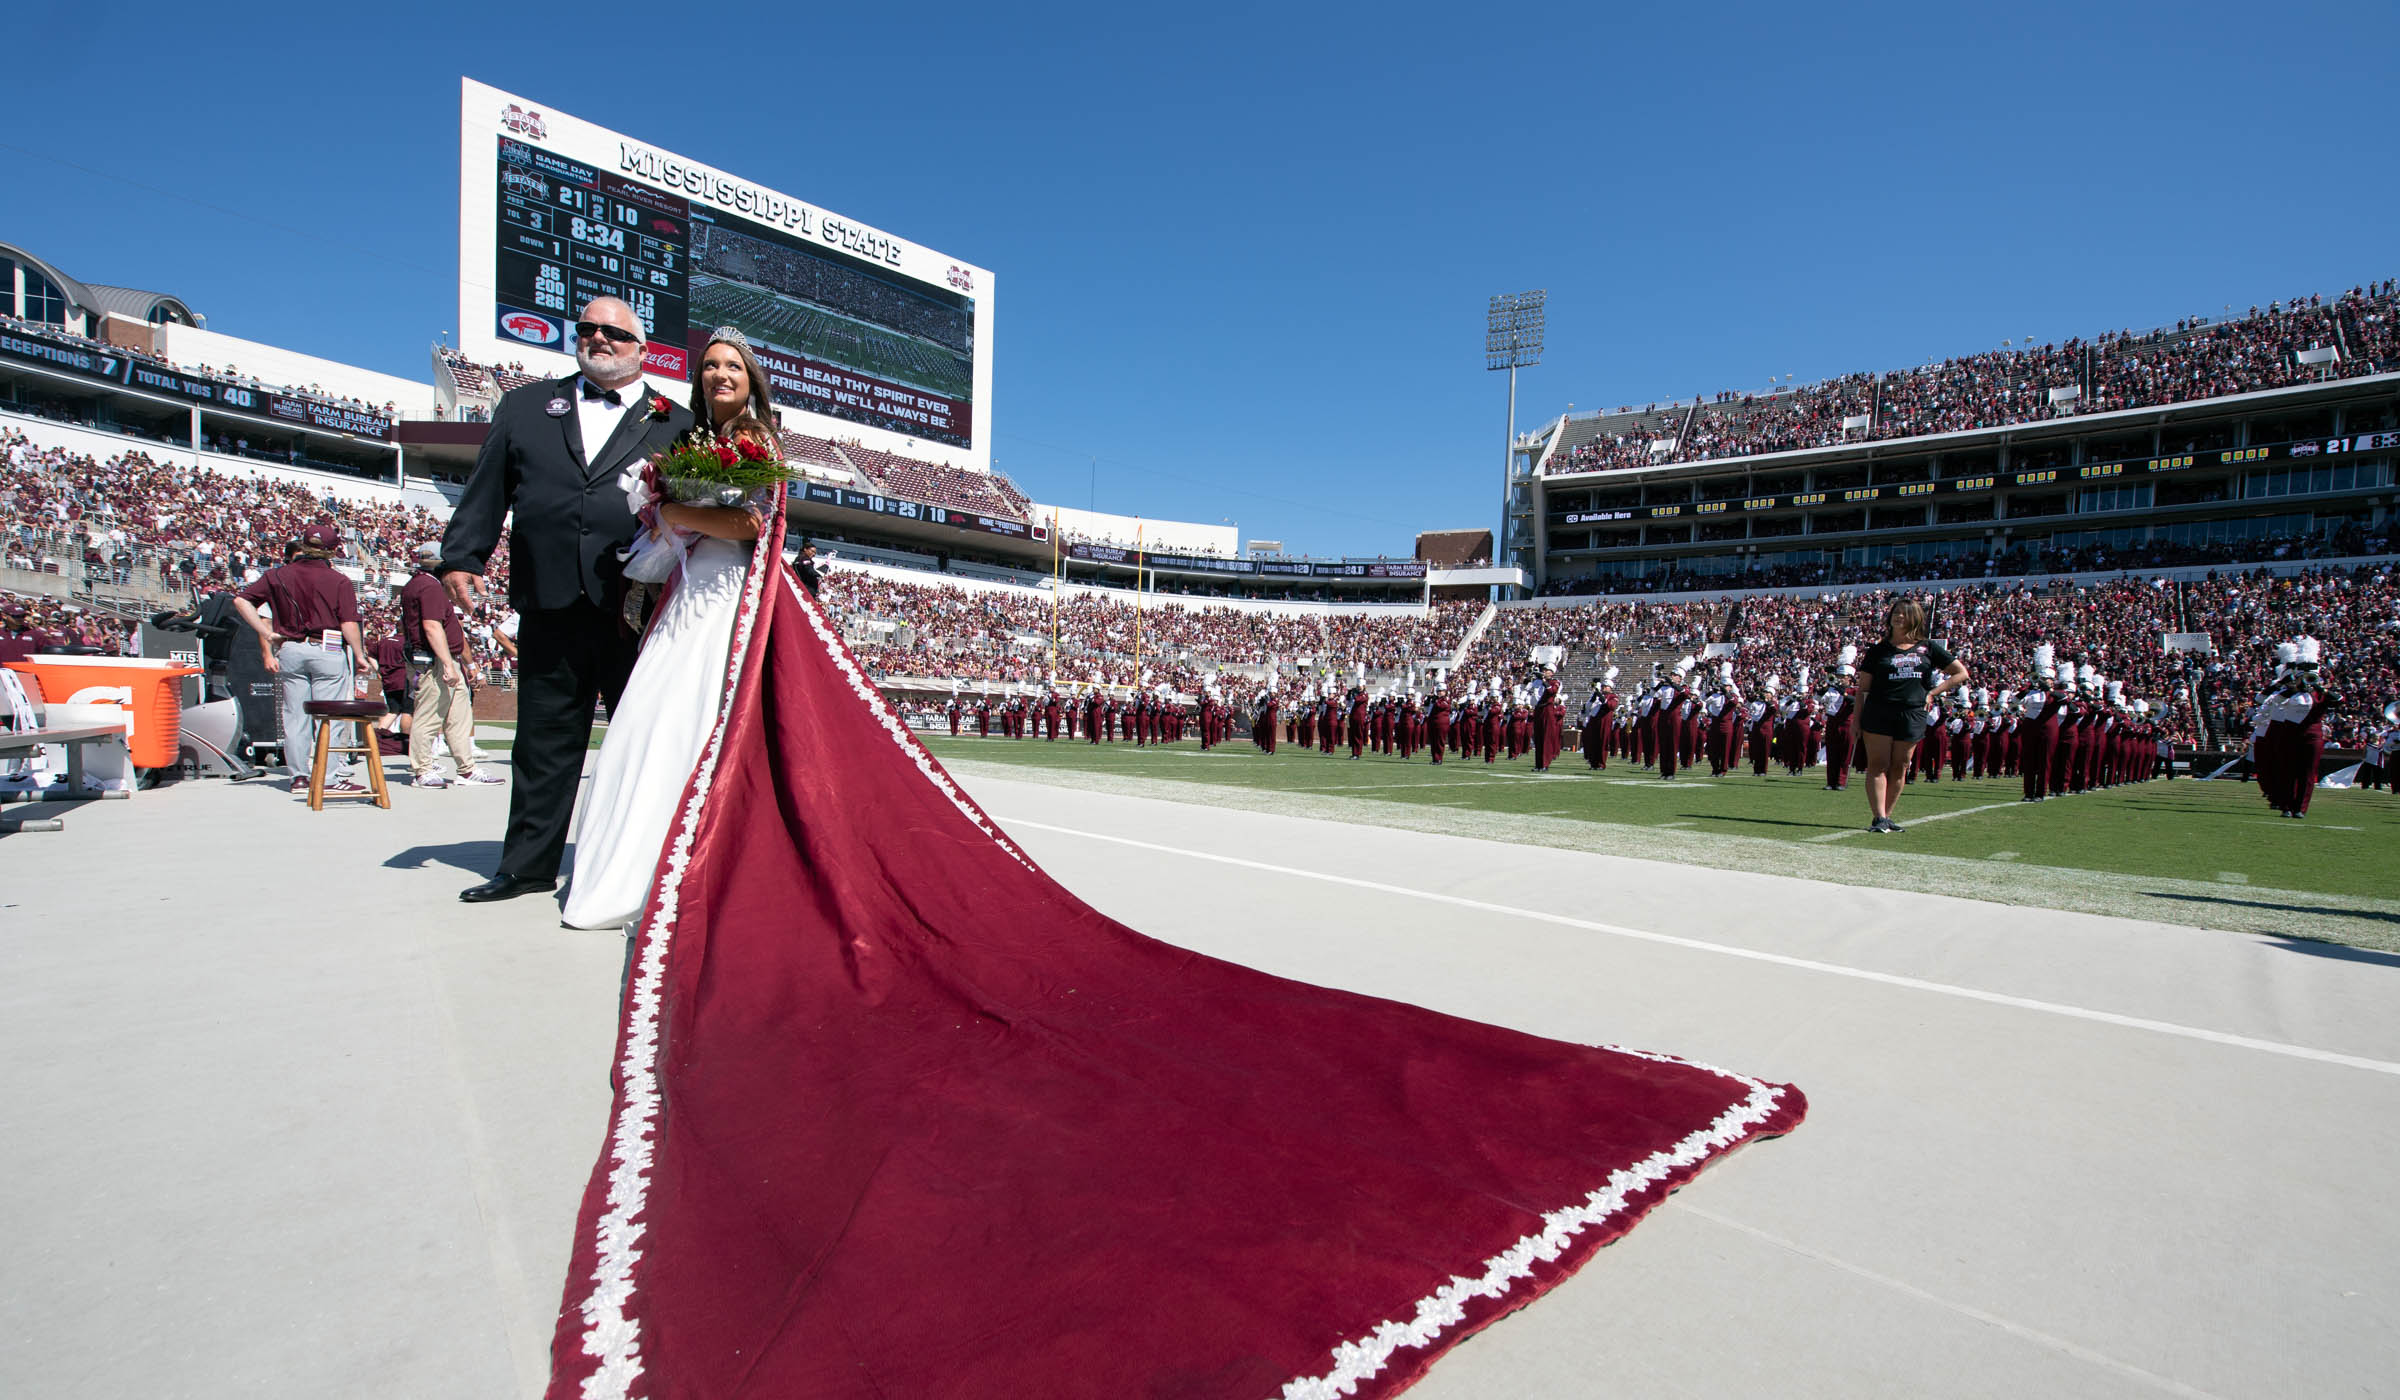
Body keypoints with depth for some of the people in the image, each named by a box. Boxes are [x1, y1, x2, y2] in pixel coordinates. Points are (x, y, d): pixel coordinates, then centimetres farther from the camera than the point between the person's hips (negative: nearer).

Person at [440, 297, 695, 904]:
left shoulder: (675, 423, 11)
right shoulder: (525, 405, 18)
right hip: (549, 608, 2)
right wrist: (462, 557, 4)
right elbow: (486, 489, 15)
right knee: (544, 742, 9)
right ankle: (528, 865, 20)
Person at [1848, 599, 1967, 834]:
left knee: (1900, 768, 5)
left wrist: (1933, 693, 3)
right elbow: (1864, 687, 5)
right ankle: (1879, 818, -8)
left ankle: (1886, 816, 13)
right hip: (1878, 714, -2)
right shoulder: (1878, 651, 6)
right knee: (1878, 765, -6)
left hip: (1912, 715, 2)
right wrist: (1856, 717, -2)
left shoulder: (1927, 649, 9)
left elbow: (1961, 674, 13)